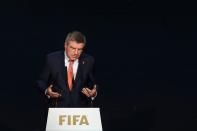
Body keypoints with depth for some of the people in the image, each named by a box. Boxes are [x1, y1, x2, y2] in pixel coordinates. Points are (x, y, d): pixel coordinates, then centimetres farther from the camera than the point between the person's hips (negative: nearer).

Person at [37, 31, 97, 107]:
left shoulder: (88, 61, 1)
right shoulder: (52, 59, -1)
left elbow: (92, 84, 11)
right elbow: (41, 81, 7)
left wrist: (93, 93, -10)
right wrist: (47, 91, -12)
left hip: (81, 108, 2)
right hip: (57, 107, -2)